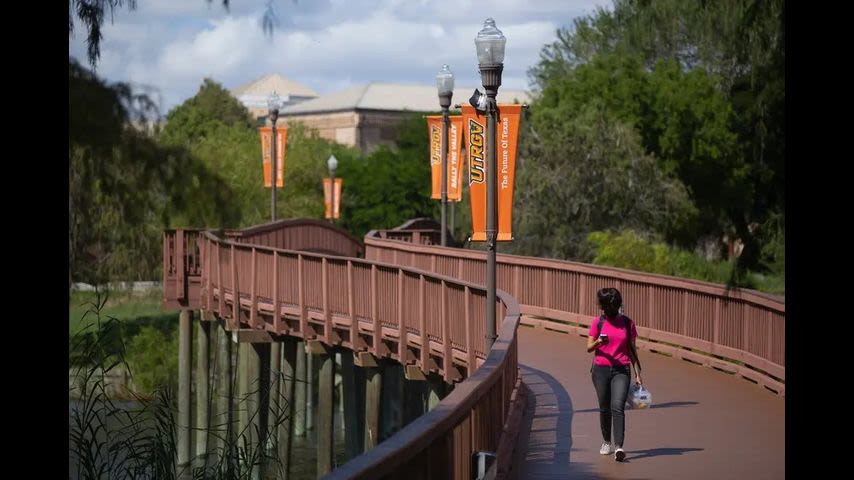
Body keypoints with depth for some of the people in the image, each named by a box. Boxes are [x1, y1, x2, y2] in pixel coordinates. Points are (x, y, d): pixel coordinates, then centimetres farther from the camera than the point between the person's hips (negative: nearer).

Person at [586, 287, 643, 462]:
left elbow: (632, 349, 10)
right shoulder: (598, 322, 4)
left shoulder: (627, 323, 5)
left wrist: (638, 373, 8)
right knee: (604, 408, 9)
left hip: (621, 370, -1)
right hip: (601, 369, 1)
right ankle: (607, 442, 28)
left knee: (617, 407, -15)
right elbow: (589, 347, 2)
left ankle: (619, 447, -23)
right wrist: (598, 342, -21)